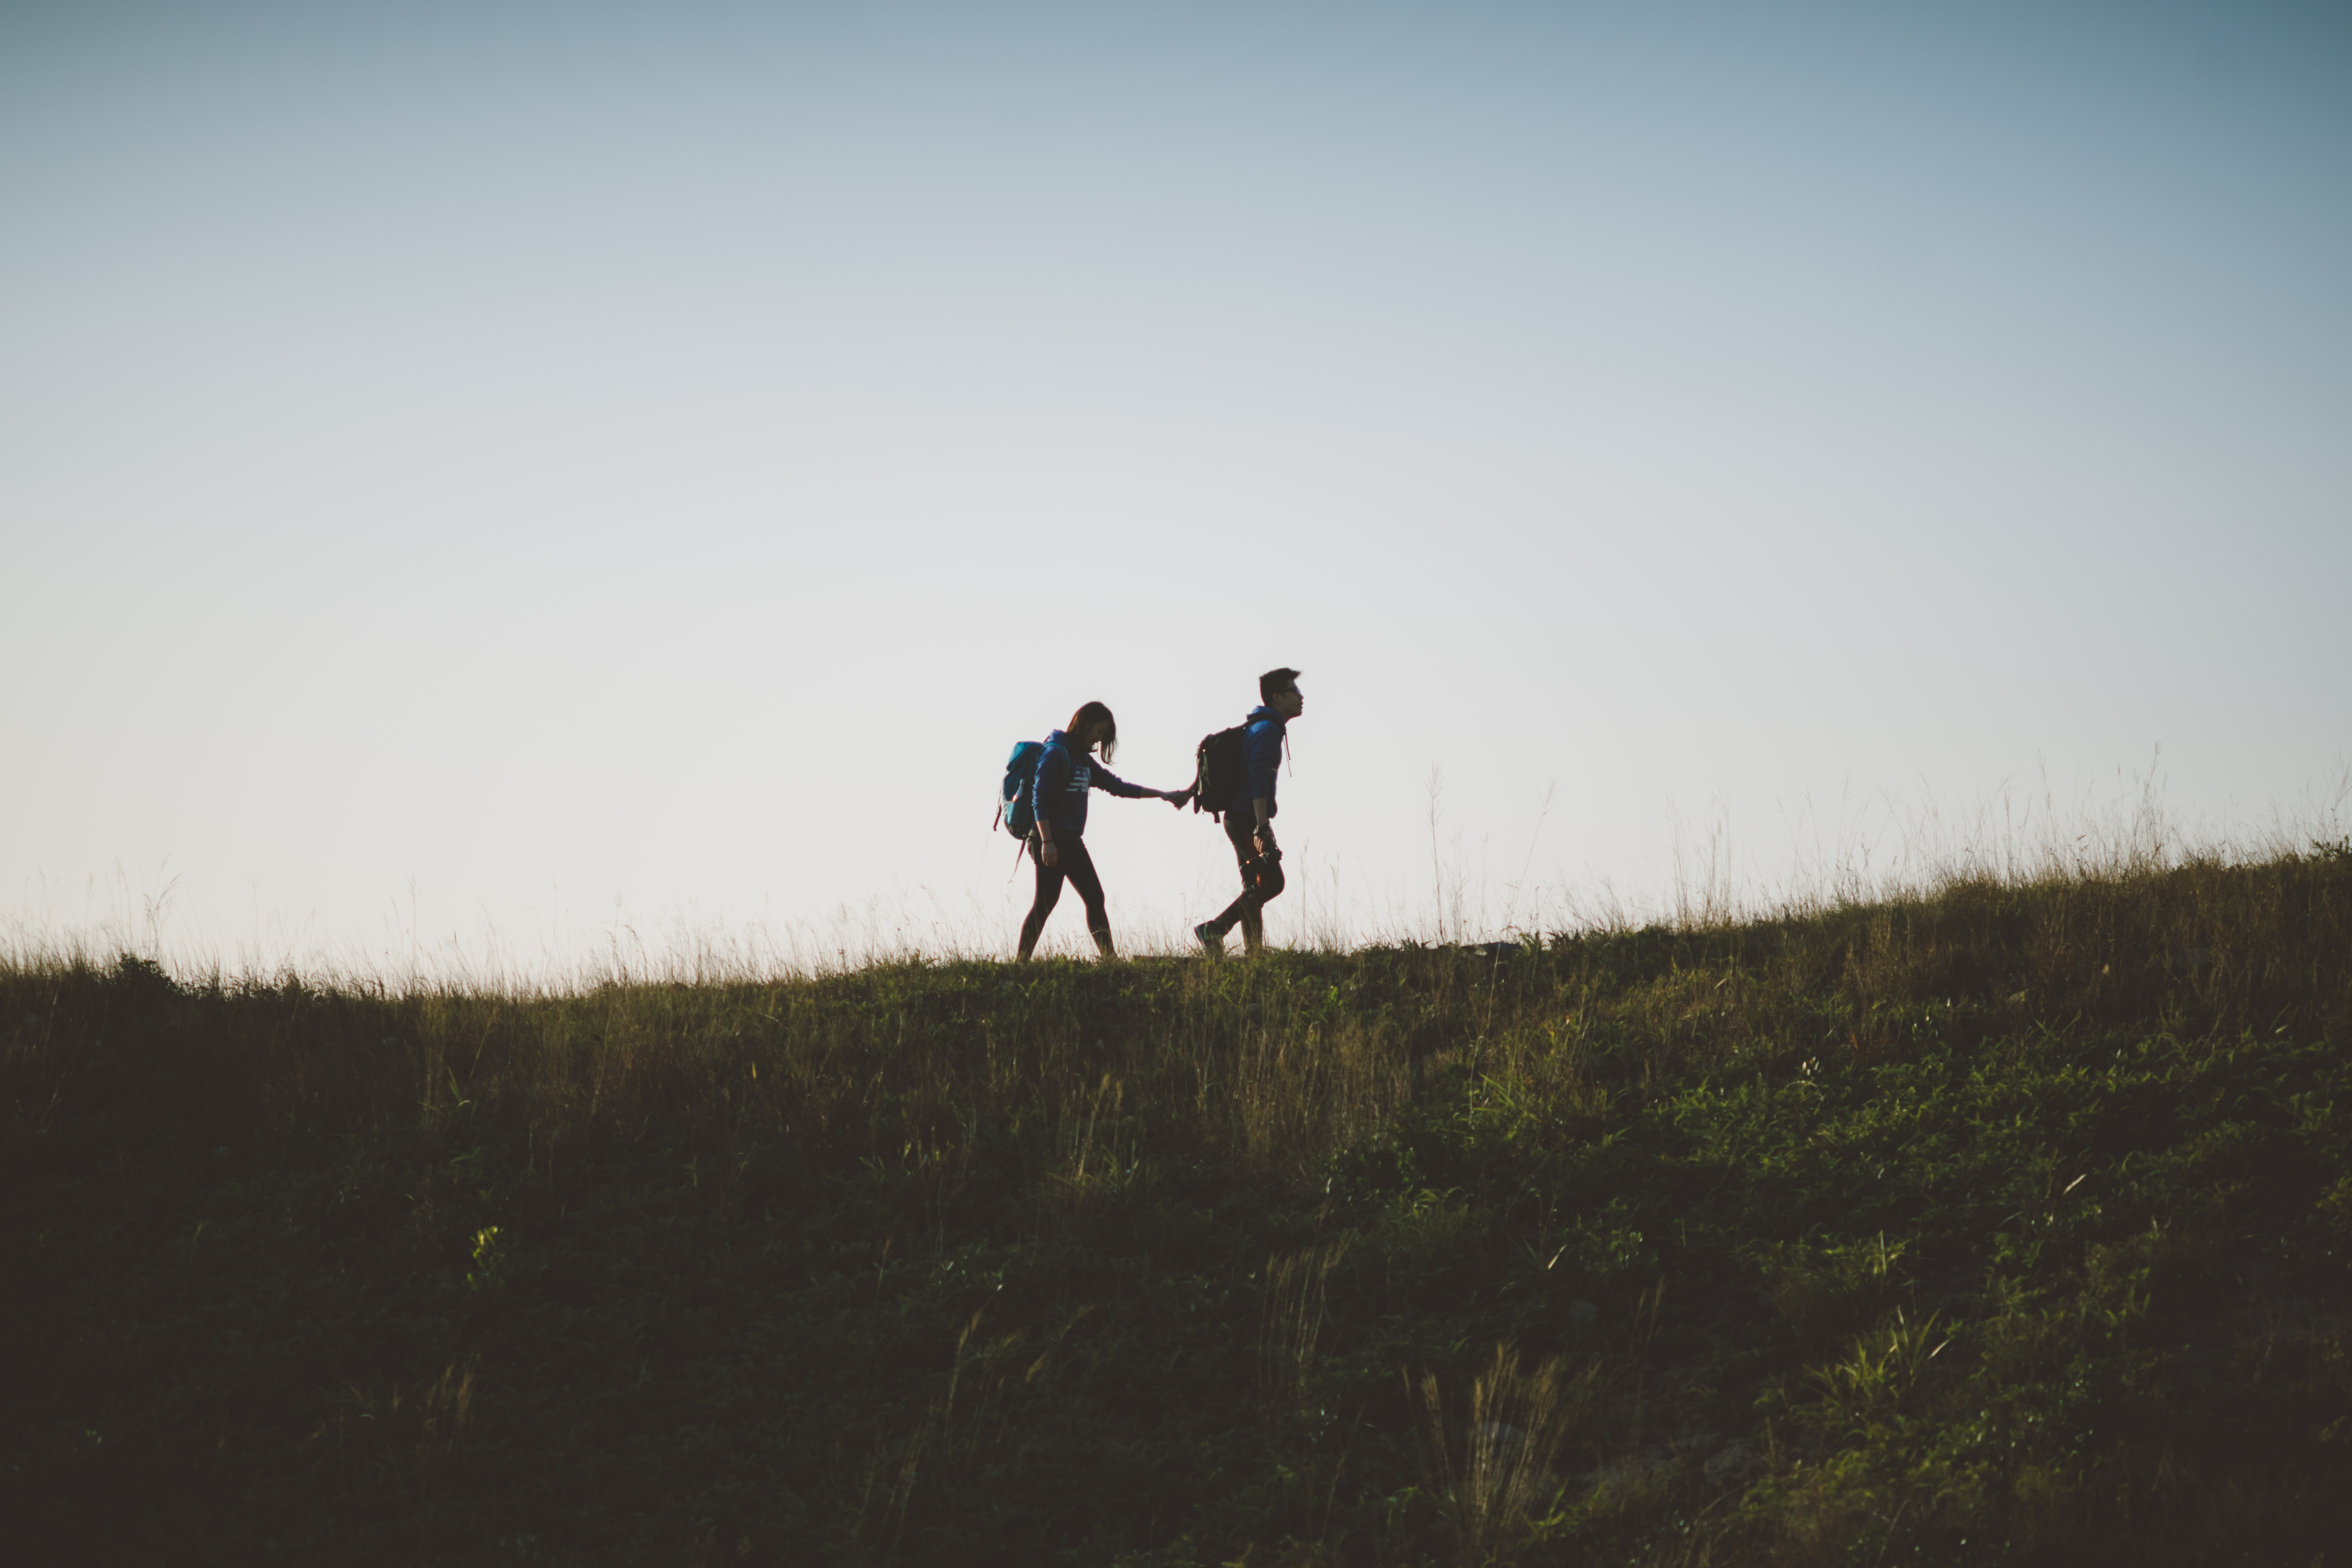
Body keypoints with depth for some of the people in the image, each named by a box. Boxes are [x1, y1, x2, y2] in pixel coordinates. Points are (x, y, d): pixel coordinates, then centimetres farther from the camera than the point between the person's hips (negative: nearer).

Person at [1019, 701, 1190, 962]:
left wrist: (1163, 795, 19)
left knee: (1095, 898, 7)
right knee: (1046, 902, -11)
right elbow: (1040, 797, -16)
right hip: (1051, 841, -9)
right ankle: (1021, 962, -9)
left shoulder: (1084, 759, 18)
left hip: (1072, 842, 9)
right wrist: (1046, 842, -22)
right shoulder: (1056, 752, -10)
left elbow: (1116, 786, 22)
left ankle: (1109, 959, 9)